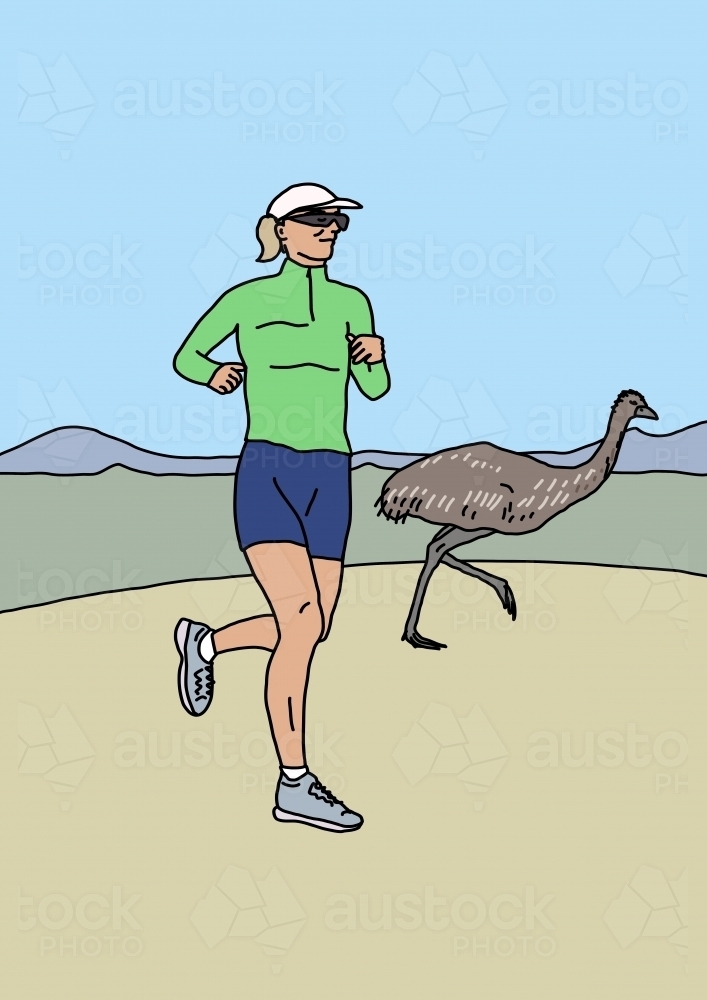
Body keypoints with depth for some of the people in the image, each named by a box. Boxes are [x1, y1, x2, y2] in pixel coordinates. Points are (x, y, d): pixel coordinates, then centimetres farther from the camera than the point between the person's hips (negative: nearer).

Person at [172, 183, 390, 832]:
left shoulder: (351, 303, 11)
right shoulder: (248, 299, 2)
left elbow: (375, 390, 17)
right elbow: (186, 357, 15)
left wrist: (375, 355, -4)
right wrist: (214, 373, -7)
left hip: (330, 480, 5)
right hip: (267, 475, -5)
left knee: (310, 630, 8)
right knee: (302, 622, -18)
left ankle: (205, 642, 37)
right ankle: (295, 786, -7)